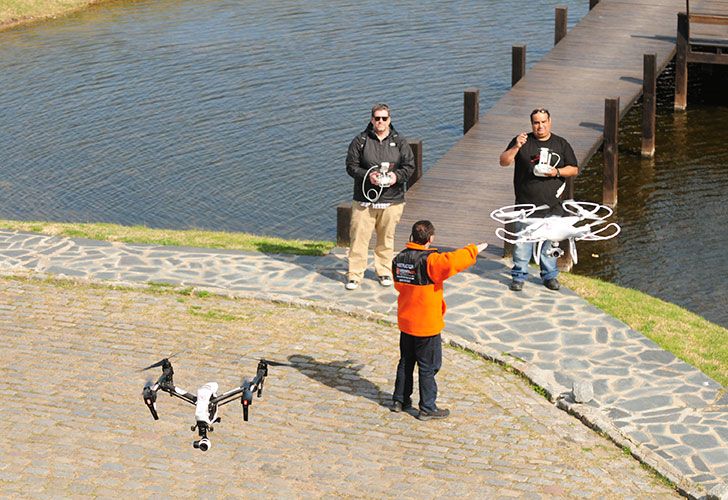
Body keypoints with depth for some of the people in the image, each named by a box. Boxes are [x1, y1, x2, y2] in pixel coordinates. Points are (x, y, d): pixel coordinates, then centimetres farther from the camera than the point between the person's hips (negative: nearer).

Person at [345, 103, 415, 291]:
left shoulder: (399, 142, 6)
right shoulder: (360, 141, 1)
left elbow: (410, 166, 6)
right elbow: (351, 166, 0)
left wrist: (397, 176, -13)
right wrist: (367, 175, -17)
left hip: (392, 200, 1)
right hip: (364, 199, -1)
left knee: (386, 238, 9)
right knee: (359, 237, -3)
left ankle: (384, 271, 25)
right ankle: (355, 275, 5)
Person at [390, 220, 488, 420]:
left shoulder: (399, 259, 2)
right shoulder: (429, 260, -22)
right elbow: (452, 261, -34)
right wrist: (474, 250, -21)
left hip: (405, 322, 7)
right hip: (427, 325, -7)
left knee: (406, 362, 21)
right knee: (428, 367, 4)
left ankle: (399, 400, 28)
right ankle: (427, 408, 10)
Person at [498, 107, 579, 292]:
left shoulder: (561, 144, 9)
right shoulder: (522, 141, 5)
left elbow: (574, 169, 11)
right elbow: (503, 162, -2)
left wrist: (557, 172, -7)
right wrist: (516, 147, -18)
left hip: (552, 206, 1)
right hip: (525, 204, -1)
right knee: (522, 241, -1)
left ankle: (550, 275, 21)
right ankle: (519, 275, 11)